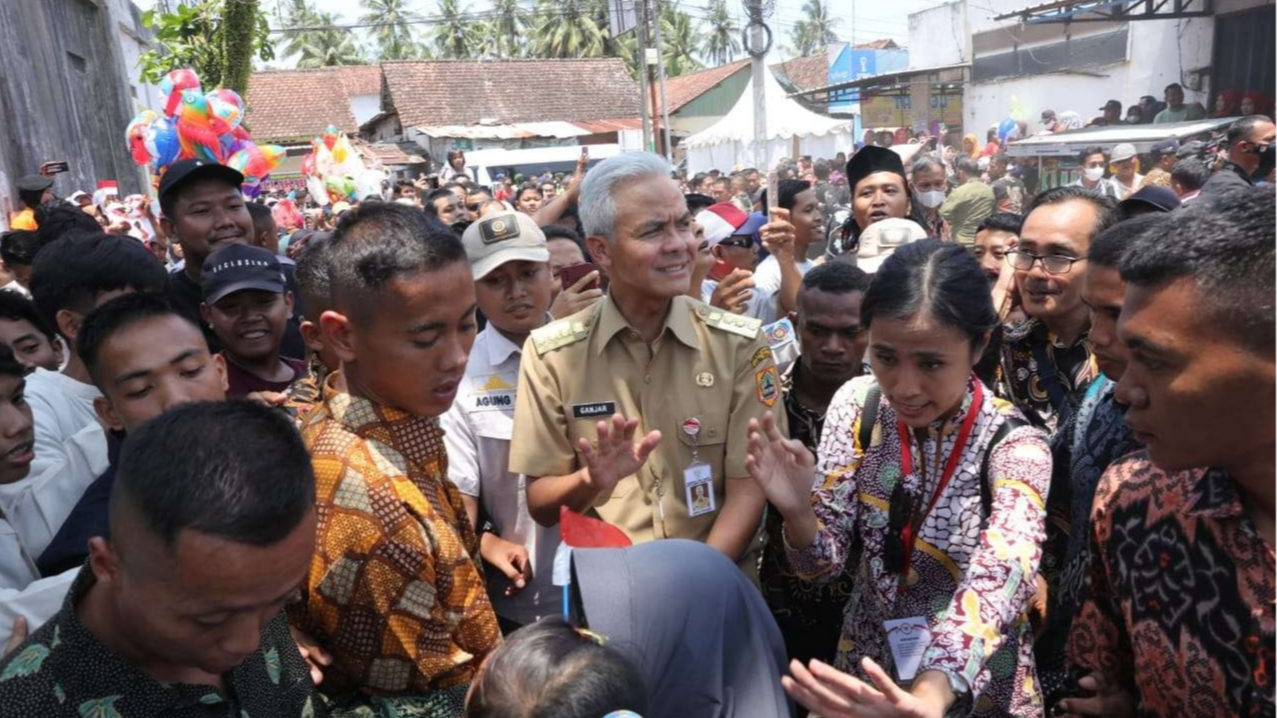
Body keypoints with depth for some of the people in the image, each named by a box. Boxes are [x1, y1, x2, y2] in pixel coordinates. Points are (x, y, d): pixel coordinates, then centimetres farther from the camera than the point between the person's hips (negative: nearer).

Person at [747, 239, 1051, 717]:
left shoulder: (1014, 446, -21)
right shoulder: (858, 405, -13)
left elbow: (996, 582, -36)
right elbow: (825, 561, -10)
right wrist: (798, 512, -31)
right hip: (864, 668, 3)